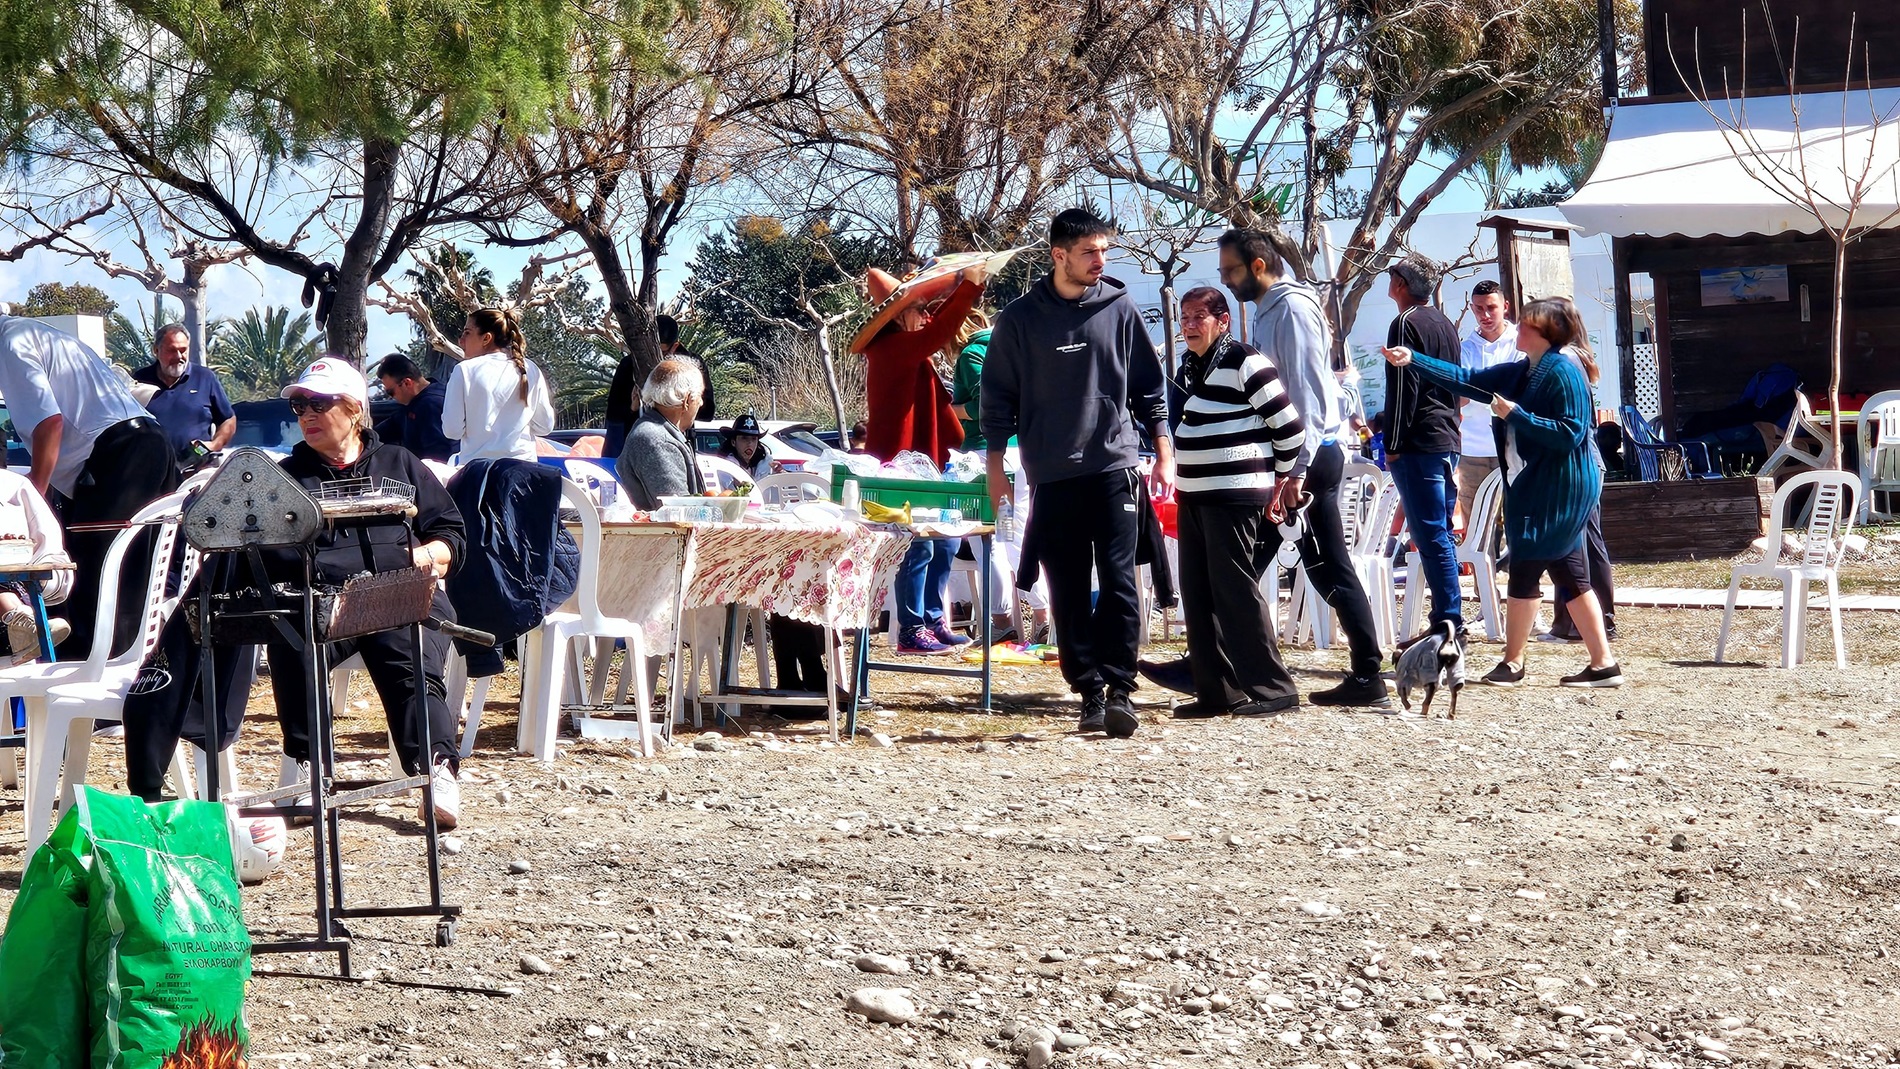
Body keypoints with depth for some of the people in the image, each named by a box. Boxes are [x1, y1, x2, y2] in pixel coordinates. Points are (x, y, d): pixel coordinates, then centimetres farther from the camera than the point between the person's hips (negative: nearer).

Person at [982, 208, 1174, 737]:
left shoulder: (1120, 309, 5)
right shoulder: (1020, 318, 3)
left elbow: (1149, 386, 11)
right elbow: (998, 397, 9)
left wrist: (1164, 452, 6)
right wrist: (996, 467, 5)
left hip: (1114, 467, 0)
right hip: (1052, 475, 0)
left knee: (1119, 582, -9)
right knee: (1069, 593, 3)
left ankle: (1119, 689, -7)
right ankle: (1089, 692, 8)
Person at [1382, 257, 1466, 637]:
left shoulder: (1405, 324, -9)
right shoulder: (1446, 325, 18)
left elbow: (1403, 389, -15)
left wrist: (1393, 445, -11)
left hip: (1419, 444, -9)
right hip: (1448, 441, 9)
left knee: (1432, 537, -10)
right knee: (1441, 533, 13)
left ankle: (1448, 621, -13)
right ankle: (1450, 618, 14)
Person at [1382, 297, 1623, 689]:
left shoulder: (1563, 372, -15)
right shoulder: (1520, 372, 13)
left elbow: (1571, 434, -21)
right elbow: (1467, 380, 15)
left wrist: (1516, 415, -19)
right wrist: (1413, 360, 9)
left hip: (1560, 489, -9)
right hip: (1533, 484, 9)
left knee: (1525, 569, -3)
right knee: (1570, 575, 9)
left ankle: (1513, 663, 6)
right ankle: (1603, 664, 11)